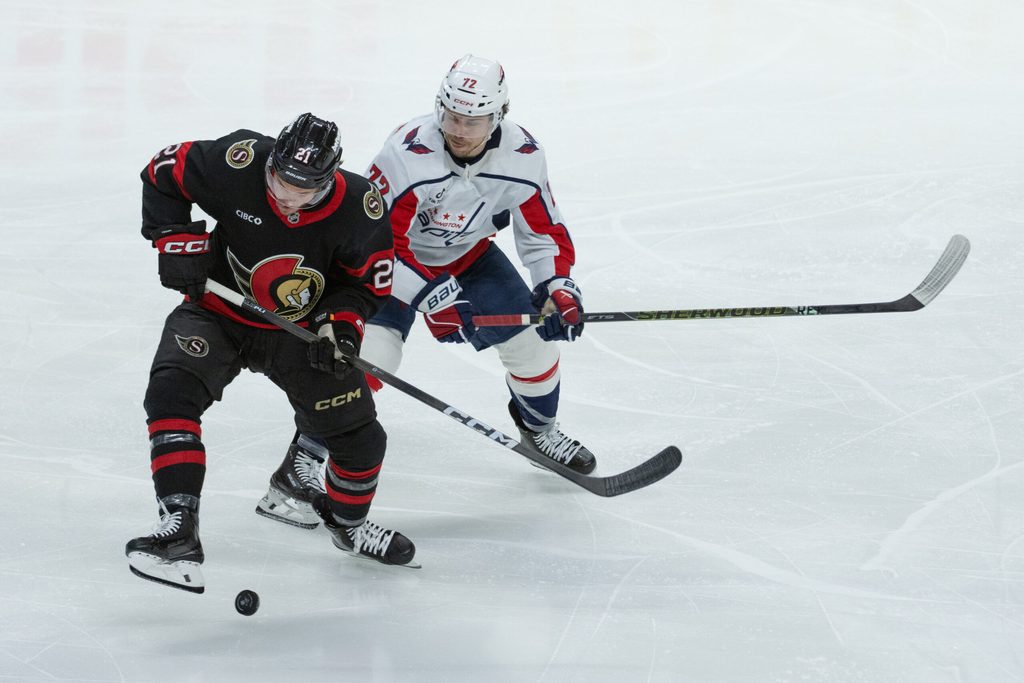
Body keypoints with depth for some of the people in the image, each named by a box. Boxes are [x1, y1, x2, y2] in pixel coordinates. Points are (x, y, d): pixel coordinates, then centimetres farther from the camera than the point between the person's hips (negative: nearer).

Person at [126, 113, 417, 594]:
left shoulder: (359, 208, -23)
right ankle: (179, 527, -28)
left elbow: (369, 279, -6)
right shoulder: (237, 164, -27)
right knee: (171, 392, -27)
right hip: (219, 313, -1)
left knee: (358, 436, 4)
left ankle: (347, 521, 37)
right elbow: (163, 171, -11)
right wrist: (176, 239, -19)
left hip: (301, 329, 1)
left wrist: (343, 321, -22)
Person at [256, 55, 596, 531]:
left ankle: (539, 428, 35)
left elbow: (544, 231, -7)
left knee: (533, 342, 1)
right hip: (395, 259, -5)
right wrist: (429, 295, -38)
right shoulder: (407, 154, -34)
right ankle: (298, 470, -15)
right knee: (369, 355, -23)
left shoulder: (521, 157, -20)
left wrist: (557, 286, -23)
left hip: (469, 256, 5)